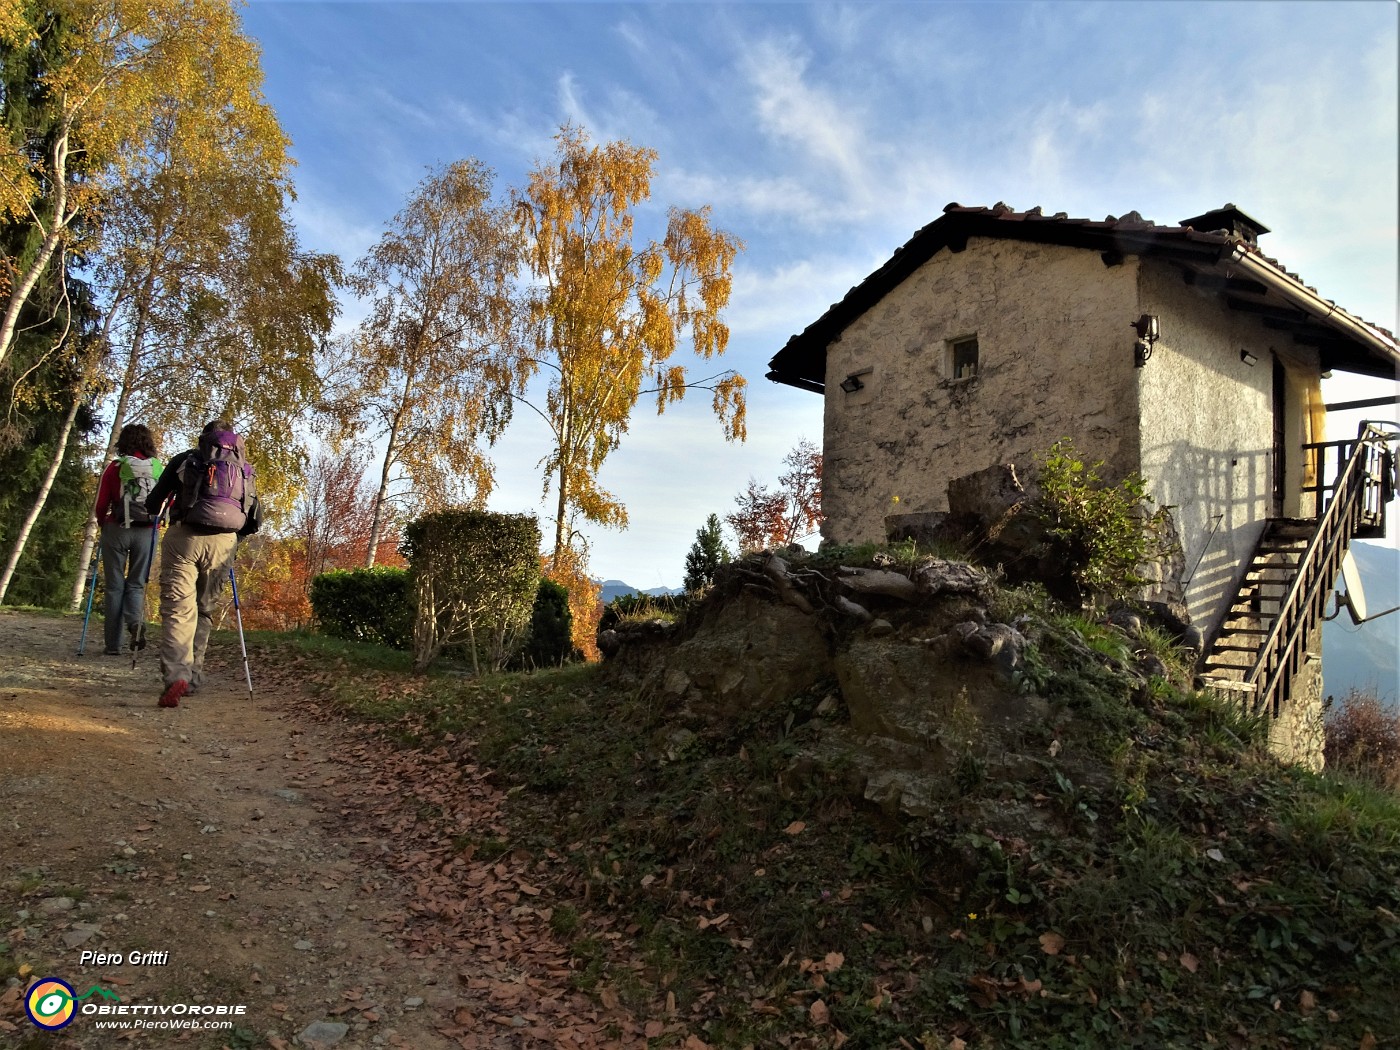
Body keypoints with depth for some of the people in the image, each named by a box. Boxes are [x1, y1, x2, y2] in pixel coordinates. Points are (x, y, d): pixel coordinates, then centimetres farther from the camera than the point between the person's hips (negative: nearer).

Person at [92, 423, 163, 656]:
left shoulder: (115, 467, -1)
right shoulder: (159, 469, 3)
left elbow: (101, 502, 0)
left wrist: (102, 524, 17)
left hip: (117, 530, -1)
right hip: (146, 532, 1)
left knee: (115, 586, 7)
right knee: (136, 584, 11)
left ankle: (113, 644, 6)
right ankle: (136, 621, -19)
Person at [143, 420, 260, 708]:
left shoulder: (185, 460, 12)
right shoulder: (244, 469, 18)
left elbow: (153, 503, 14)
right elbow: (254, 519, 15)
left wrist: (153, 510, 36)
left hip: (185, 537, -2)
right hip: (223, 543, 2)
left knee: (178, 608, -7)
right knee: (204, 610, 15)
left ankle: (175, 675, -25)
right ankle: (192, 677, 14)